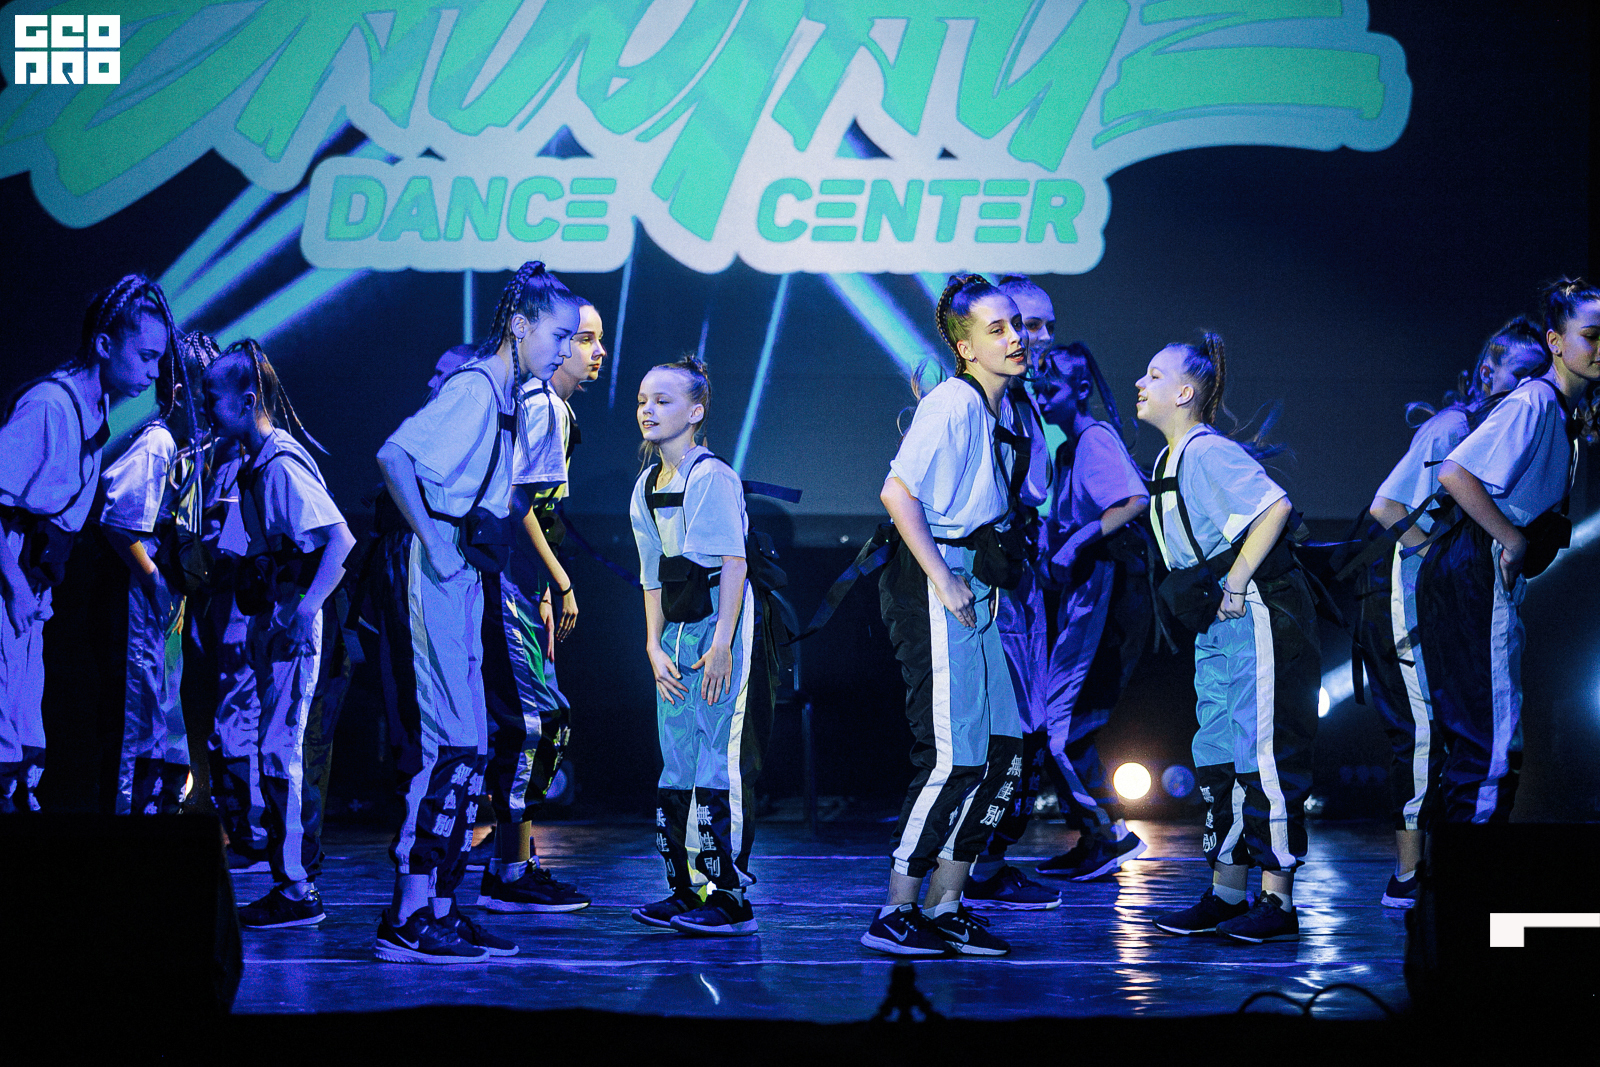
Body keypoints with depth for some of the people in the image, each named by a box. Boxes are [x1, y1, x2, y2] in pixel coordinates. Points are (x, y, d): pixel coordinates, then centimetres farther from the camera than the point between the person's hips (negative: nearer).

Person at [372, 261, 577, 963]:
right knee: (450, 745, -12)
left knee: (466, 747, 9)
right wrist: (431, 541, -21)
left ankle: (439, 909, 14)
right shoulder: (473, 387, -13)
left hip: (459, 576, 10)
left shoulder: (504, 394, 17)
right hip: (429, 569, -10)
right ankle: (407, 920, -11)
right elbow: (393, 456, -24)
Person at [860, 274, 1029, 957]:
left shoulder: (991, 412, 17)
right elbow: (897, 494, -21)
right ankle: (895, 917, -3)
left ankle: (942, 907, 15)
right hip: (934, 594, -10)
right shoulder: (953, 403, -12)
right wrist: (944, 582, -20)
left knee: (1002, 752, 8)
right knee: (953, 760, -11)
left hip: (970, 596, 10)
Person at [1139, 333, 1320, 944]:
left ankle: (1278, 904, -1)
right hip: (1217, 624, 10)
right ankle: (1227, 896, 18)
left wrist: (1235, 584, -22)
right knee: (1217, 757, 11)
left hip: (1260, 615, -10)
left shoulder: (1207, 450, -16)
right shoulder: (1170, 460, 14)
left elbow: (1275, 507, -25)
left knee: (1264, 756, -6)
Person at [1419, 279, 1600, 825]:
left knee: (1475, 741, 16)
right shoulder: (1533, 403, -17)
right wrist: (1514, 540, -20)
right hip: (1475, 575, -11)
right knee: (1493, 744, -9)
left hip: (1493, 575, 11)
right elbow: (1455, 474, -26)